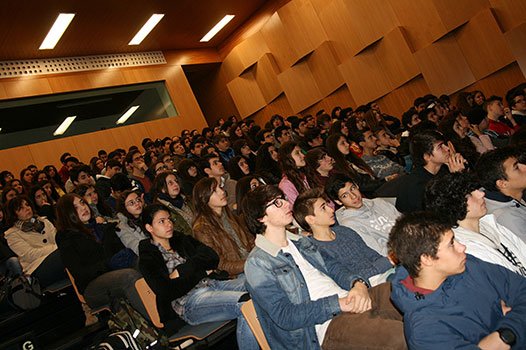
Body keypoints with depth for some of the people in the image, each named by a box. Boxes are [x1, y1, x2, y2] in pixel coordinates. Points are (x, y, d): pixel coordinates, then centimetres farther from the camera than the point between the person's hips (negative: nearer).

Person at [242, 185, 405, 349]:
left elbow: (331, 267, 15)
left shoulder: (300, 241, 19)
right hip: (329, 326, -8)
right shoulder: (257, 264, -7)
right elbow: (285, 316, -14)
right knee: (402, 334, -30)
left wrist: (358, 283, -9)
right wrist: (338, 303, -19)